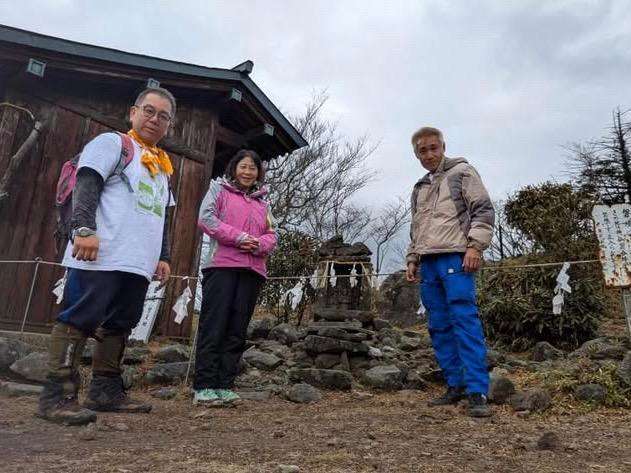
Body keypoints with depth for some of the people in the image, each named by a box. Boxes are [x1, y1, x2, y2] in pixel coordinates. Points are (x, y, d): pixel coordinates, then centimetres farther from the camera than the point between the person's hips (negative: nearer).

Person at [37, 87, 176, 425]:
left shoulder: (162, 166, 27)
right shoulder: (112, 142, 5)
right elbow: (86, 185, -9)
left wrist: (162, 256, 22)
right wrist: (84, 229, -22)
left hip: (138, 263, 8)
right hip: (101, 257, -8)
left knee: (118, 326, 9)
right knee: (79, 320, -7)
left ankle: (105, 391, 16)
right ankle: (56, 395, -2)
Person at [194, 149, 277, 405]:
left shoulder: (263, 202, 24)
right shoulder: (219, 189, 12)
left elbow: (271, 235, 17)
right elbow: (206, 218, -3)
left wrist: (259, 244, -7)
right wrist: (239, 237, -12)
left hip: (253, 271, 5)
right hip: (222, 266, -4)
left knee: (237, 331, 3)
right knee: (213, 326, -6)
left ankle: (224, 385, 9)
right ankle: (204, 386, -1)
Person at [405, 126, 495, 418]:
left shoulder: (462, 172, 6)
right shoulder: (419, 188, 24)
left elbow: (484, 211, -3)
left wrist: (475, 246, -14)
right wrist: (412, 259, 18)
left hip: (455, 257, -7)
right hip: (428, 262, 7)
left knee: (465, 322, -12)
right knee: (439, 327, 5)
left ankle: (477, 392, -9)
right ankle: (456, 385, 13)